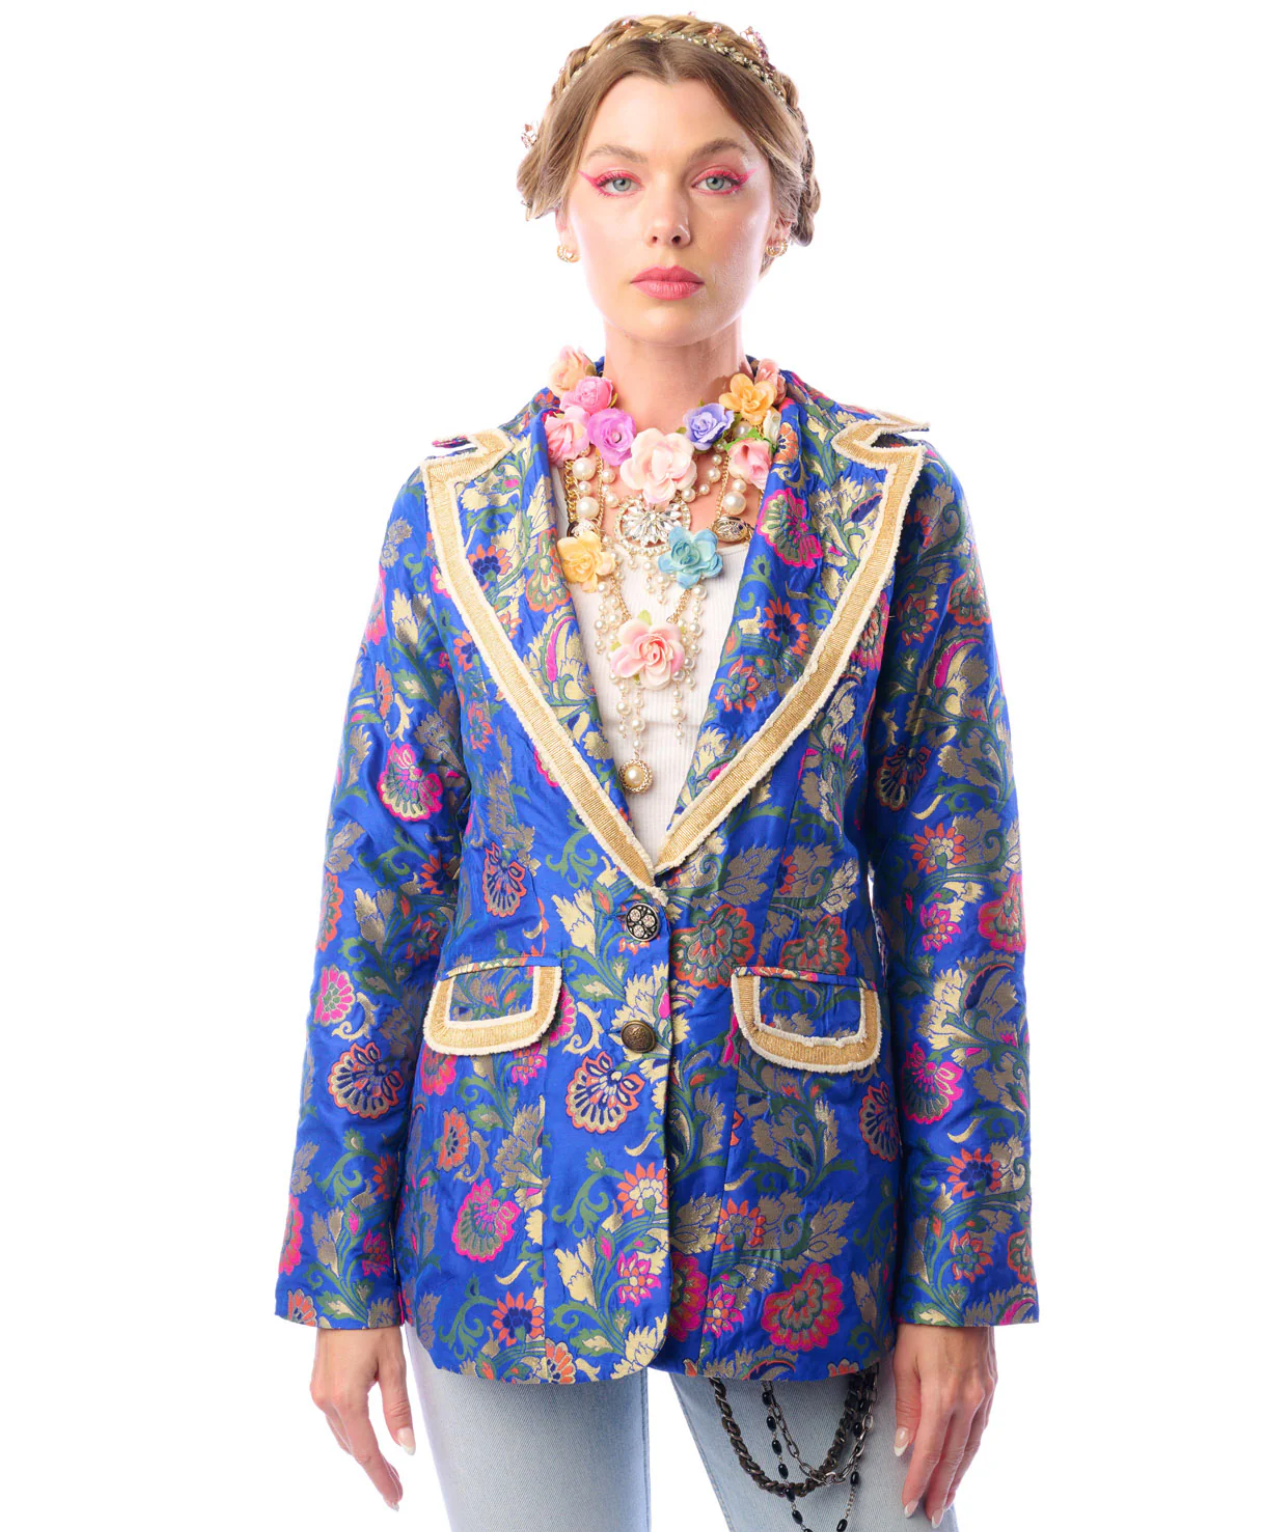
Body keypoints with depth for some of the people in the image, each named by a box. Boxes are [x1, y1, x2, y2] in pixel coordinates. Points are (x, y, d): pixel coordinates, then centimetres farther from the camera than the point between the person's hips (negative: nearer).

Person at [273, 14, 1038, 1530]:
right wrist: (346, 1274, 0)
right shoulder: (454, 509, 0)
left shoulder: (891, 499, -2)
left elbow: (958, 897, -2)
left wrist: (960, 1283, -5)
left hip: (805, 1203, 0)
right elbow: (379, 891, 2)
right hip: (511, 1210, 1)